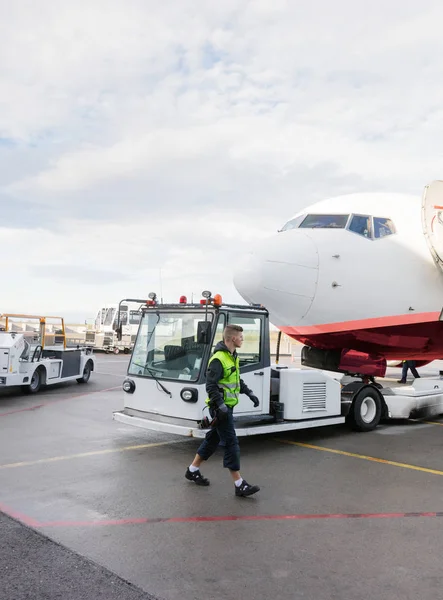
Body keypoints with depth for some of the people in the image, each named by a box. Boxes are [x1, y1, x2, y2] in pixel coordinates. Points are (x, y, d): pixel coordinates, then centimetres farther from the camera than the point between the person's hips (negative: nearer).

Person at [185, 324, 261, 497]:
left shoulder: (232, 357, 12)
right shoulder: (218, 359, -19)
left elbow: (237, 379, 24)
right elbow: (210, 385, -22)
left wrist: (249, 393, 16)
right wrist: (220, 405, -30)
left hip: (227, 407, 10)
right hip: (220, 408, -10)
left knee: (213, 438, 18)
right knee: (231, 443, -7)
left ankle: (193, 470, 31)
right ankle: (239, 485, -2)